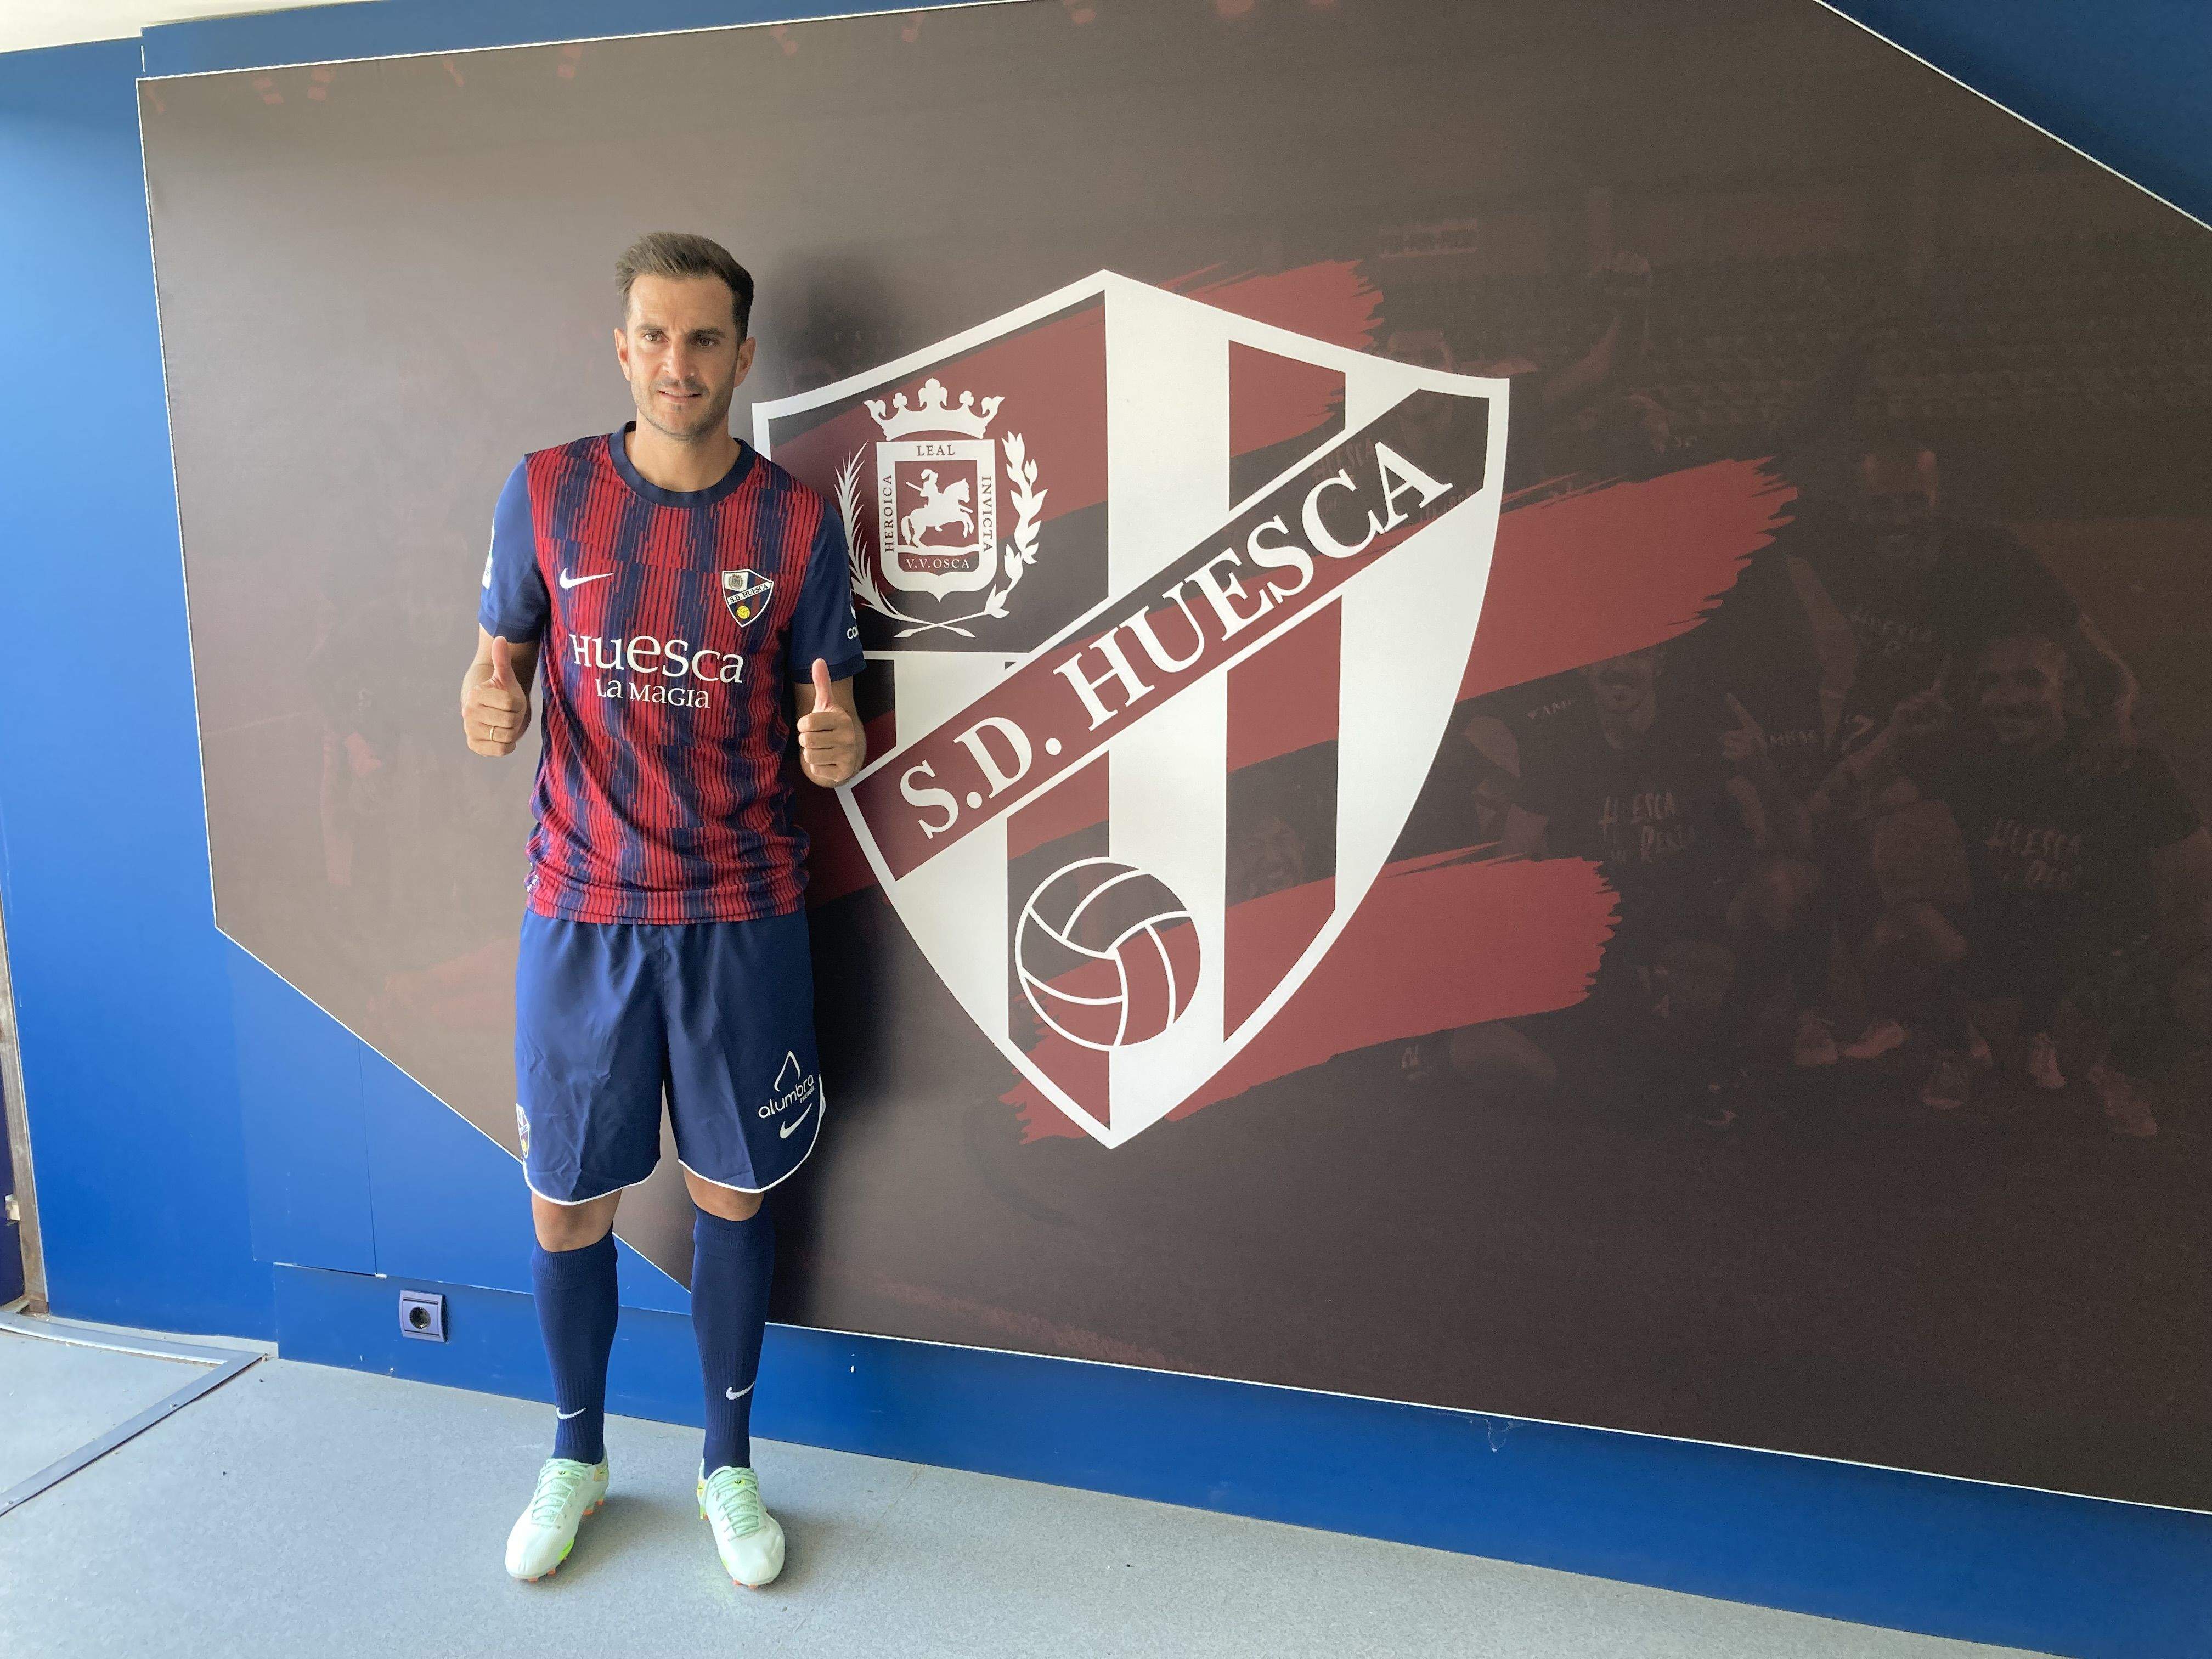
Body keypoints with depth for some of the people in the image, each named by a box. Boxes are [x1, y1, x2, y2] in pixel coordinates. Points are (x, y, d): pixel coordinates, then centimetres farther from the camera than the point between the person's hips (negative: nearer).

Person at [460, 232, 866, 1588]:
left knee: (731, 1192, 11)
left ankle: (730, 1462, 33)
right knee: (566, 1203, 10)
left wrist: (839, 749, -22)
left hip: (742, 913, 0)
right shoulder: (545, 493, -1)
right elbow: (503, 655, 8)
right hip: (582, 909, 1)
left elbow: (832, 717, 1)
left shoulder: (797, 520, -3)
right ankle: (578, 1455, 36)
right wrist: (492, 703, -16)